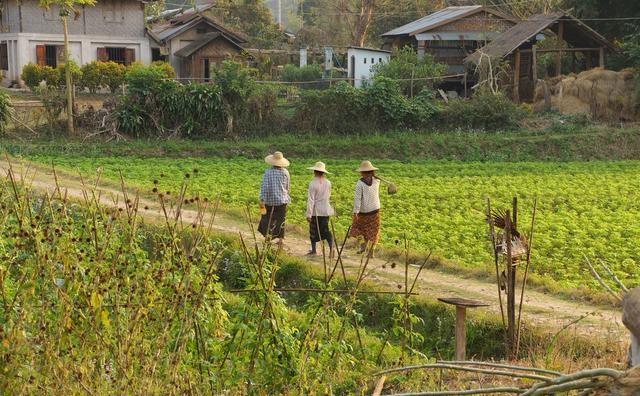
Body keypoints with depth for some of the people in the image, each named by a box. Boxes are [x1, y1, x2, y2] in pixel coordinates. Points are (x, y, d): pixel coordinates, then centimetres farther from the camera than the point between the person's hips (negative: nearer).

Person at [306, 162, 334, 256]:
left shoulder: (313, 184, -16)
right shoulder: (328, 183, 0)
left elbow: (311, 200, -16)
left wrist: (309, 214, -14)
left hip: (316, 210, -4)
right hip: (326, 210, 4)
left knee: (313, 230, 11)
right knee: (326, 230, 7)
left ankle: (314, 250, 19)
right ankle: (331, 247, -11)